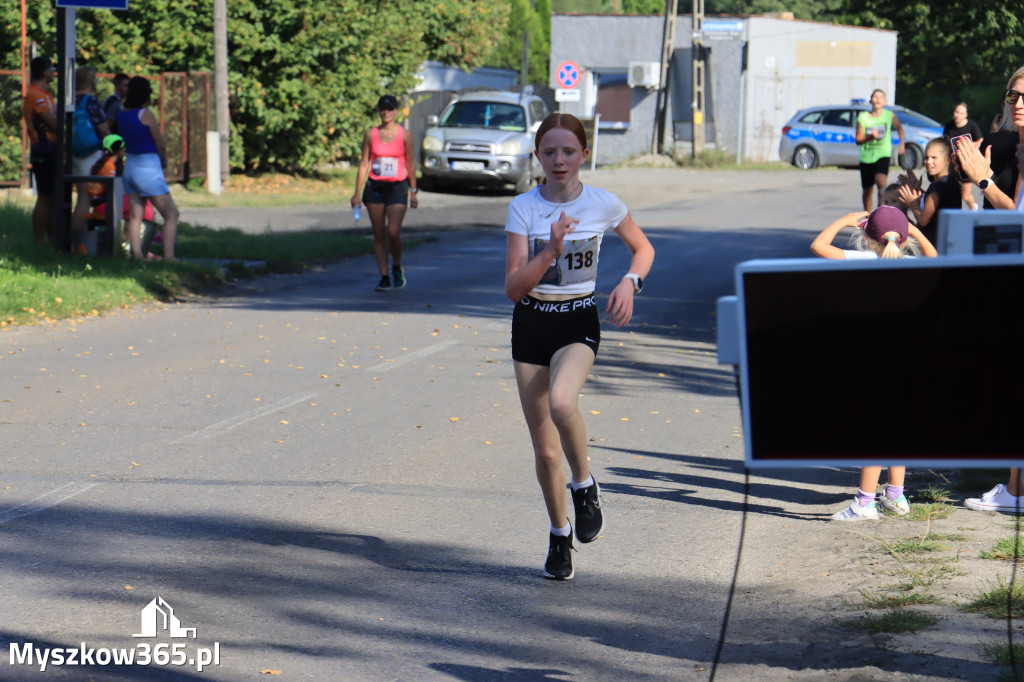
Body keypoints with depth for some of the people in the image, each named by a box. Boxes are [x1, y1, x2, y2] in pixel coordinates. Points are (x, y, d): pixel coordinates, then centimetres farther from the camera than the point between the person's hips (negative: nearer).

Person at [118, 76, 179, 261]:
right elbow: (161, 145, -10)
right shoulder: (146, 114, -15)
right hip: (148, 168, -7)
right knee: (171, 214, 0)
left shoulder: (122, 114, 5)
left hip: (130, 166, 7)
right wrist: (164, 161, 8)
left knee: (135, 216, 9)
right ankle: (168, 256, -6)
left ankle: (136, 254, 5)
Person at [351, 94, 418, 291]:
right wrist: (357, 193, 4)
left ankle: (397, 268, 11)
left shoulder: (404, 135, 0)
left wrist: (413, 192, 5)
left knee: (393, 231, -15)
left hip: (397, 187, -2)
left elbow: (410, 164, 5)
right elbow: (364, 164, 7)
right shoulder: (371, 135, 4)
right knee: (379, 235, 2)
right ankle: (384, 277, 8)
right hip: (375, 187, 2)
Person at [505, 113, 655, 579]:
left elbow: (643, 249, 13)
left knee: (561, 403, -34)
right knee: (545, 449, 4)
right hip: (531, 325, 1)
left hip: (579, 323, -1)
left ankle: (584, 485, -8)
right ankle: (559, 535, 27)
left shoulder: (603, 205, -5)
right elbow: (513, 287, -12)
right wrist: (551, 250, -27)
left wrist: (629, 283, -7)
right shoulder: (523, 208, -7)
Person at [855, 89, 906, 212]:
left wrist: (902, 144, 18)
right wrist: (869, 137, -18)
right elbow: (858, 140, 0)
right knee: (867, 190, 10)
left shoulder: (890, 116, 0)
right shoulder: (863, 117, -1)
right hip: (866, 156, 2)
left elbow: (899, 128, 21)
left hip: (883, 155, -2)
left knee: (881, 180, -30)